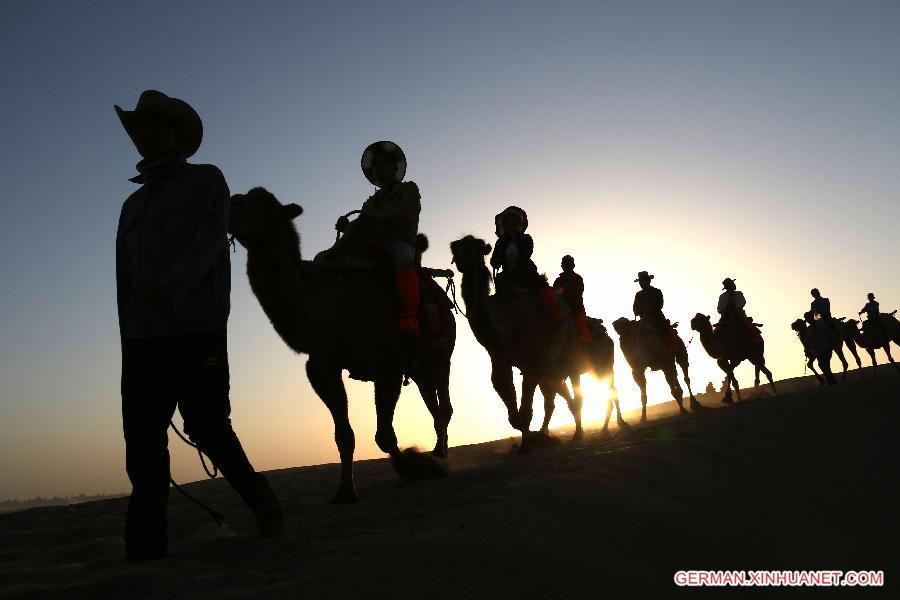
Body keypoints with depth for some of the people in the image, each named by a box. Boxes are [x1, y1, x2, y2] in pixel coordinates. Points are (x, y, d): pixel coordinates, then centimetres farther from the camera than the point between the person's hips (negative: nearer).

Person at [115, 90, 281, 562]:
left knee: (207, 428, -4)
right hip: (143, 339, 5)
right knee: (142, 443, -1)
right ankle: (146, 551, 3)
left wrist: (169, 289, -26)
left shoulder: (206, 181, 9)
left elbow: (209, 242, -9)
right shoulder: (133, 205, 24)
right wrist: (127, 342, 12)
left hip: (198, 330, -5)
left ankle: (260, 500, 19)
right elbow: (124, 280, 20)